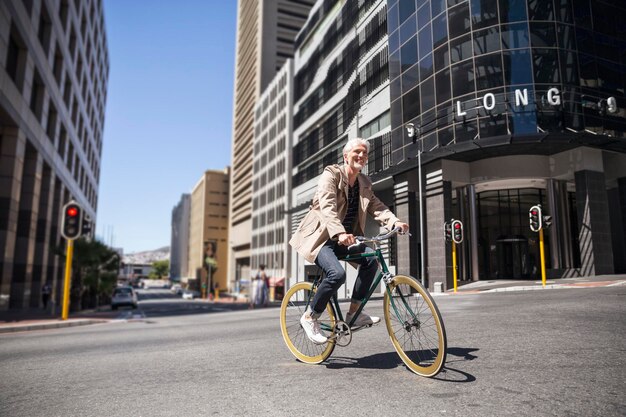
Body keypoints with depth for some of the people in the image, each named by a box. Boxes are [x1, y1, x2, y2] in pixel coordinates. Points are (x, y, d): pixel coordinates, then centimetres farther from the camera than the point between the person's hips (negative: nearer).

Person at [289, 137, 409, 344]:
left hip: (344, 238, 7)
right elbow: (327, 207, -26)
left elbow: (377, 207, -1)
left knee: (371, 258, -15)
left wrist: (395, 222, -22)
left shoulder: (364, 183, 11)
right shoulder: (331, 174, -11)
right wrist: (340, 233, -43)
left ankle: (354, 313, -3)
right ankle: (310, 317, -6)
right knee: (337, 273, -28)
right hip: (321, 236, -7)